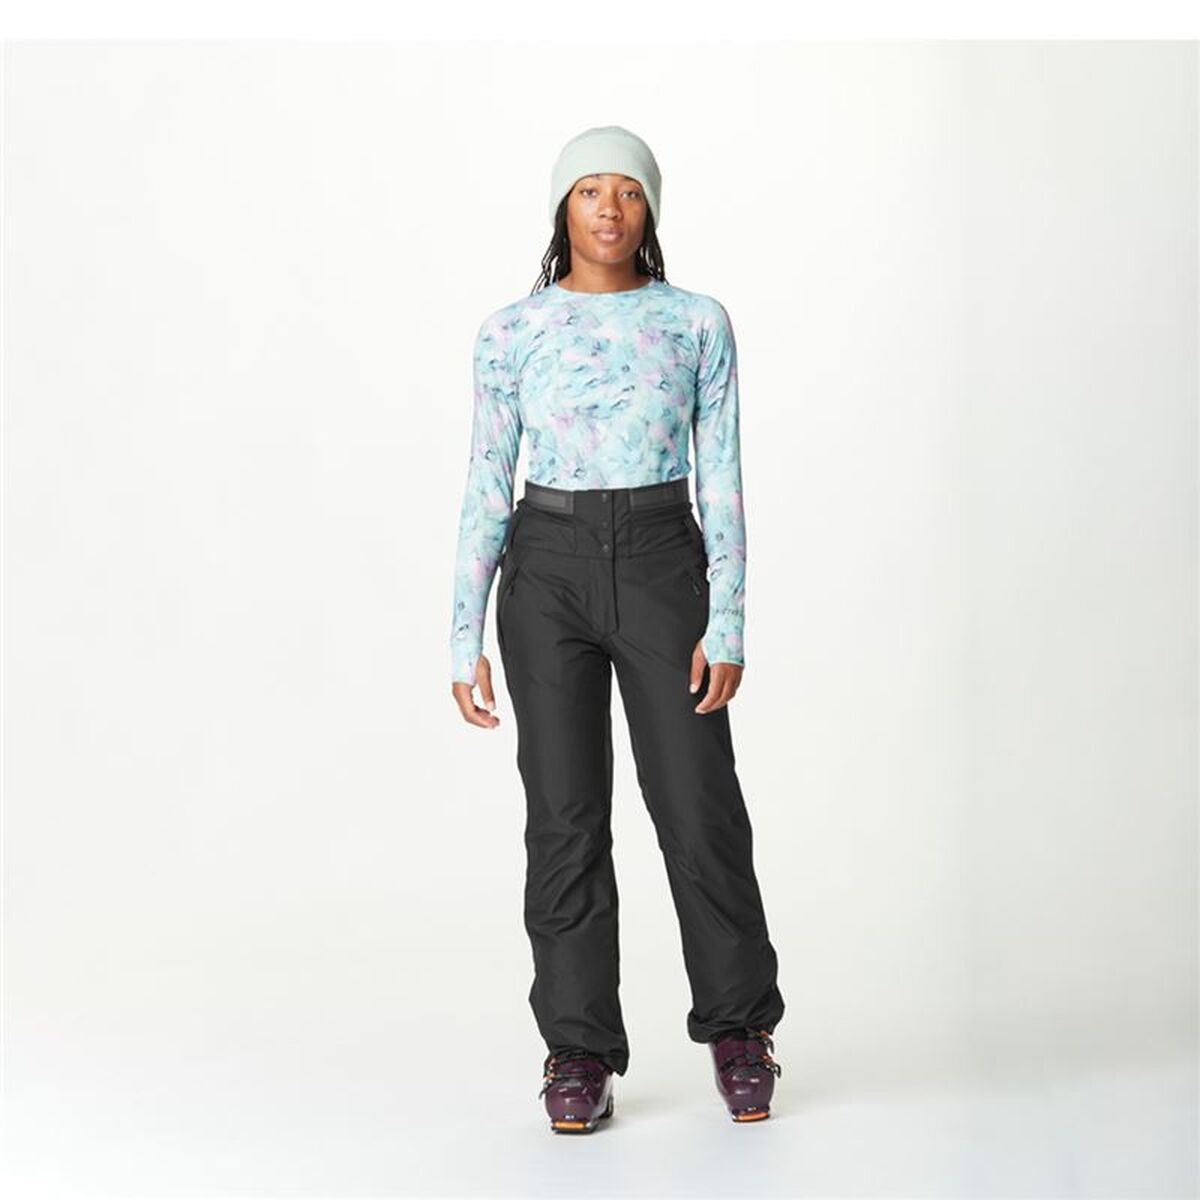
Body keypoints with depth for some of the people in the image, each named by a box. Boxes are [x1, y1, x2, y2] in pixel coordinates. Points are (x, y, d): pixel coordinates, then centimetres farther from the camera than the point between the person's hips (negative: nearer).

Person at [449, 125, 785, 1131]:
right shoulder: (511, 332, 2)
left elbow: (722, 479, 1)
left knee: (699, 809, -1)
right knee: (567, 816, 0)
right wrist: (466, 640, -2)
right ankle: (581, 1052, 12)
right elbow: (487, 486, 3)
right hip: (549, 569, 0)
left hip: (661, 566, 0)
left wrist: (728, 623, -7)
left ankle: (737, 1026, 20)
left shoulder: (698, 322, 3)